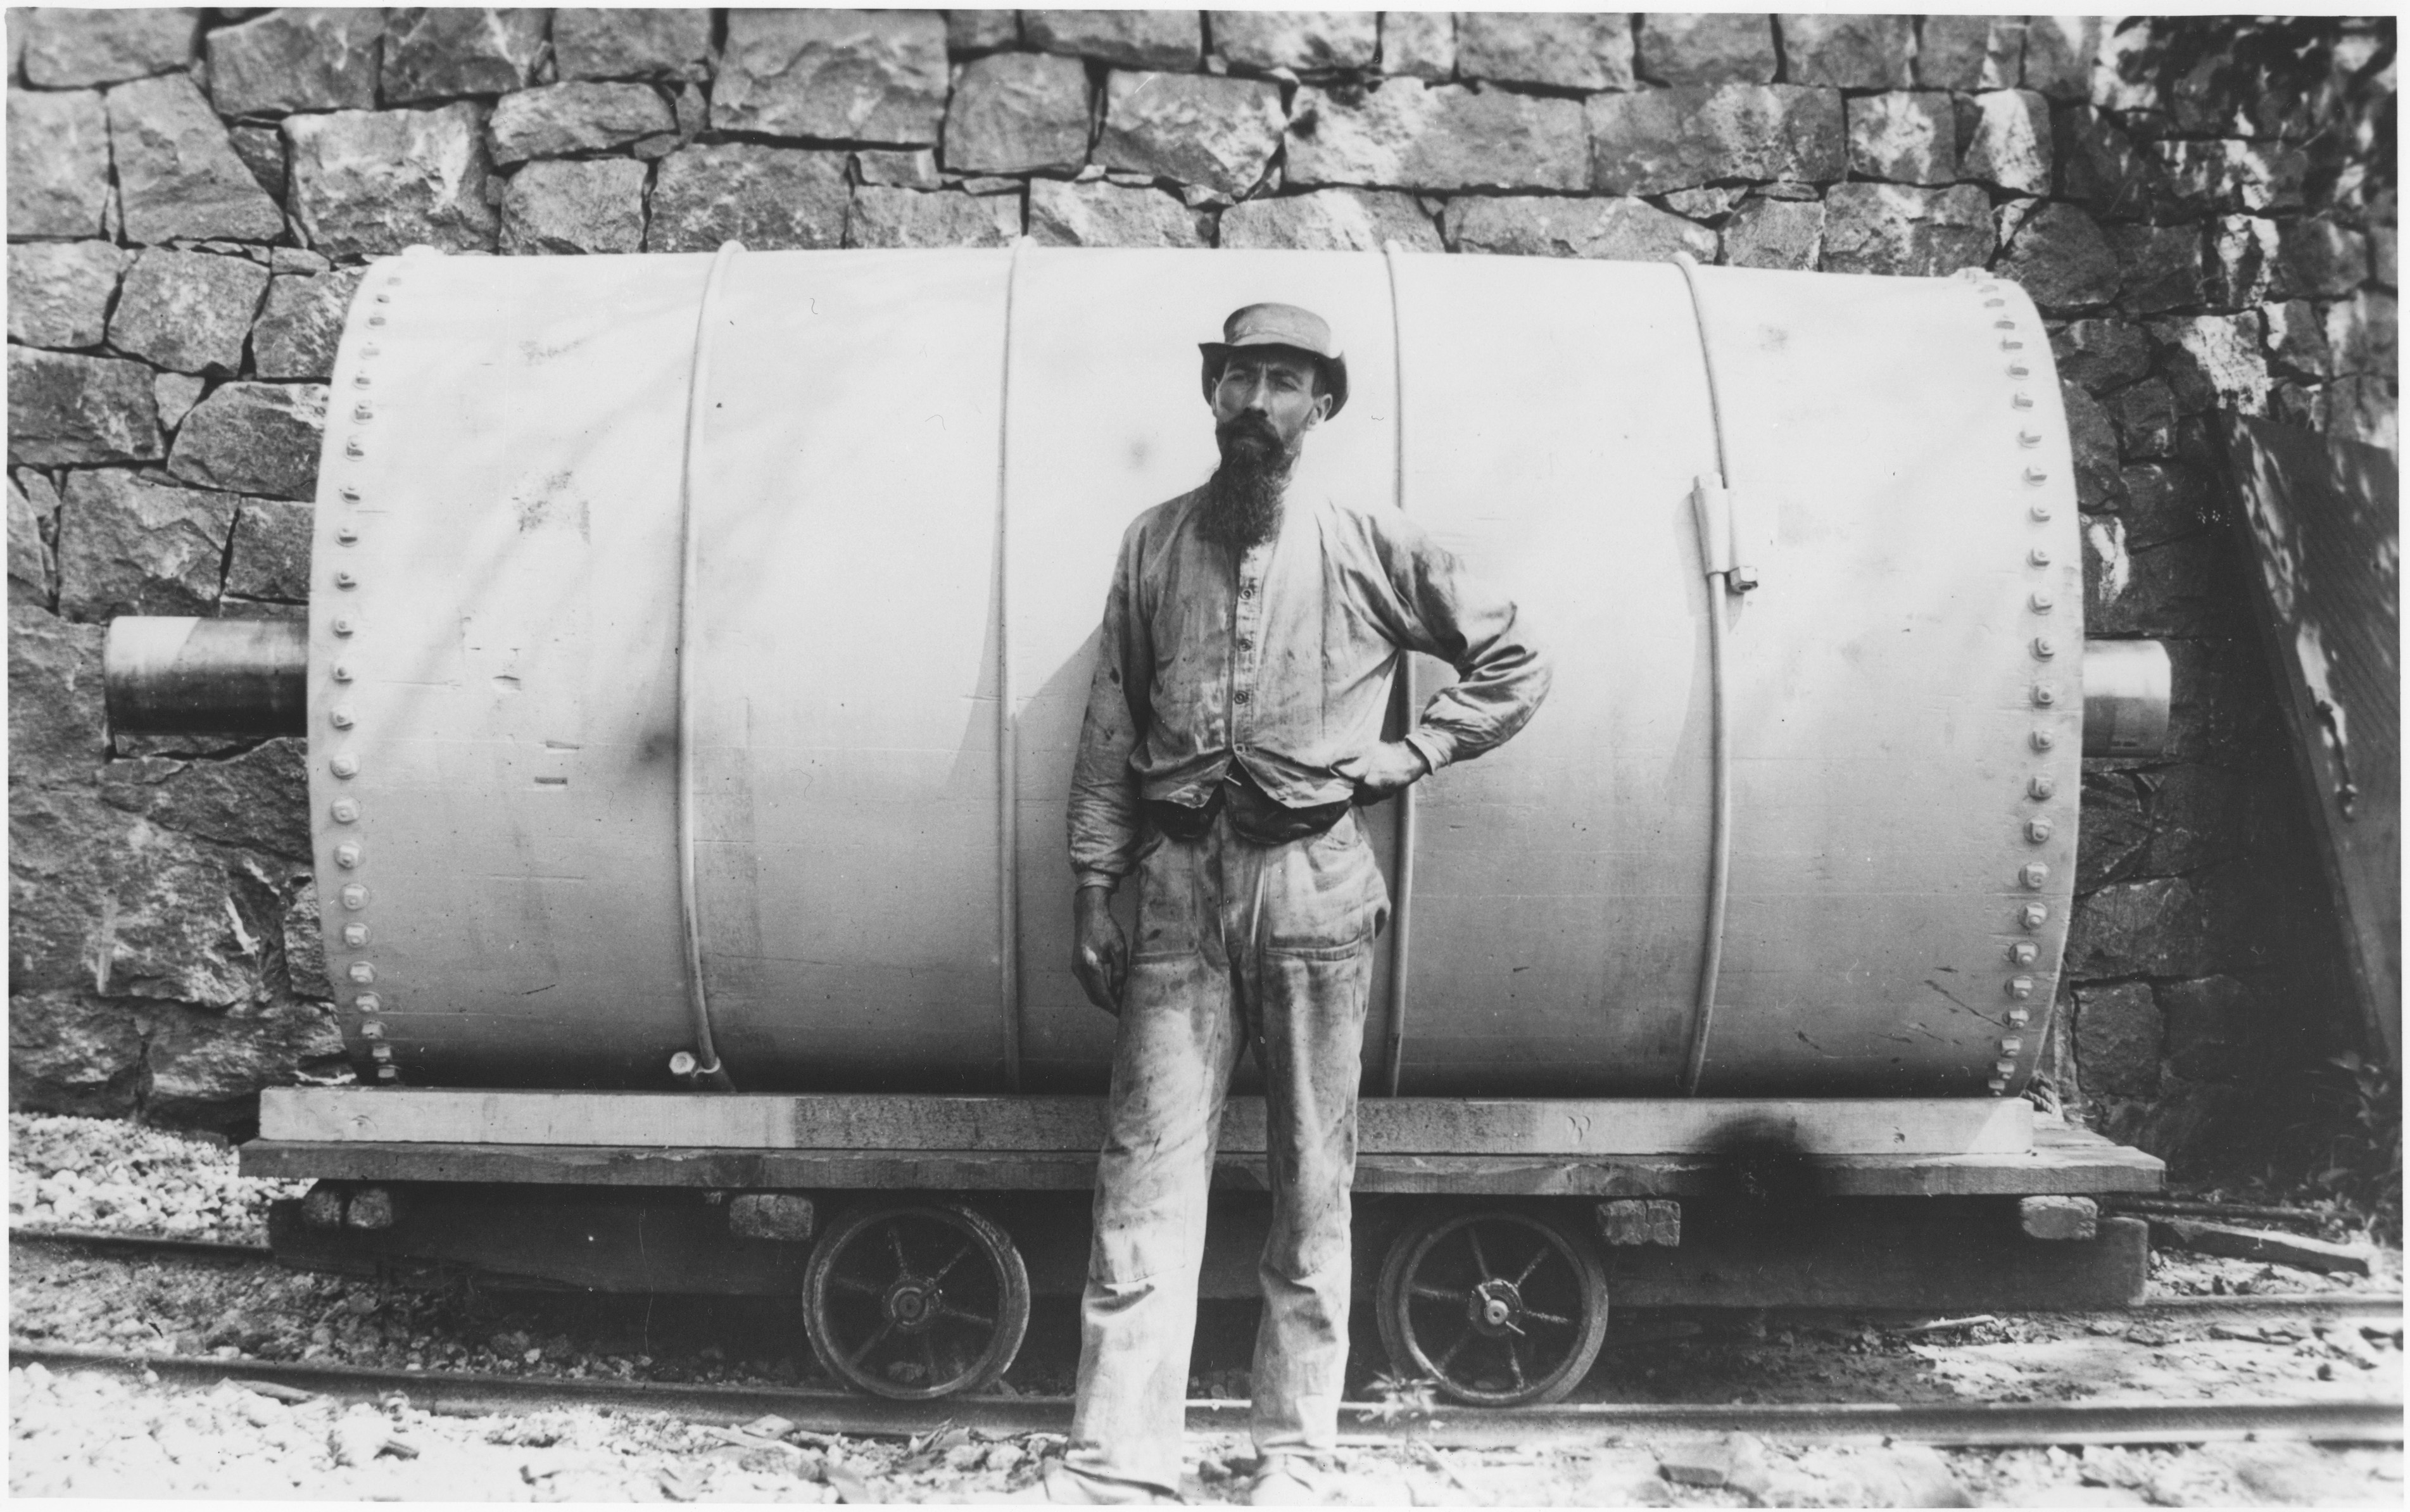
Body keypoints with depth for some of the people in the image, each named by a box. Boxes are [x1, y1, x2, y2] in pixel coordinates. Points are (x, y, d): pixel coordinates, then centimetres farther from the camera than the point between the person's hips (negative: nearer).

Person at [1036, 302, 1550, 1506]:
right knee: (1146, 1183, -2)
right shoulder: (1154, 544, 6)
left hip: (1313, 879, -1)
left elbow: (1513, 667, 8)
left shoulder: (1368, 547, 1)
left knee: (1311, 1185, 7)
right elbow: (1109, 731, 7)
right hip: (1178, 880, 1)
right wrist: (1093, 888, 2)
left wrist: (1401, 757, -1)